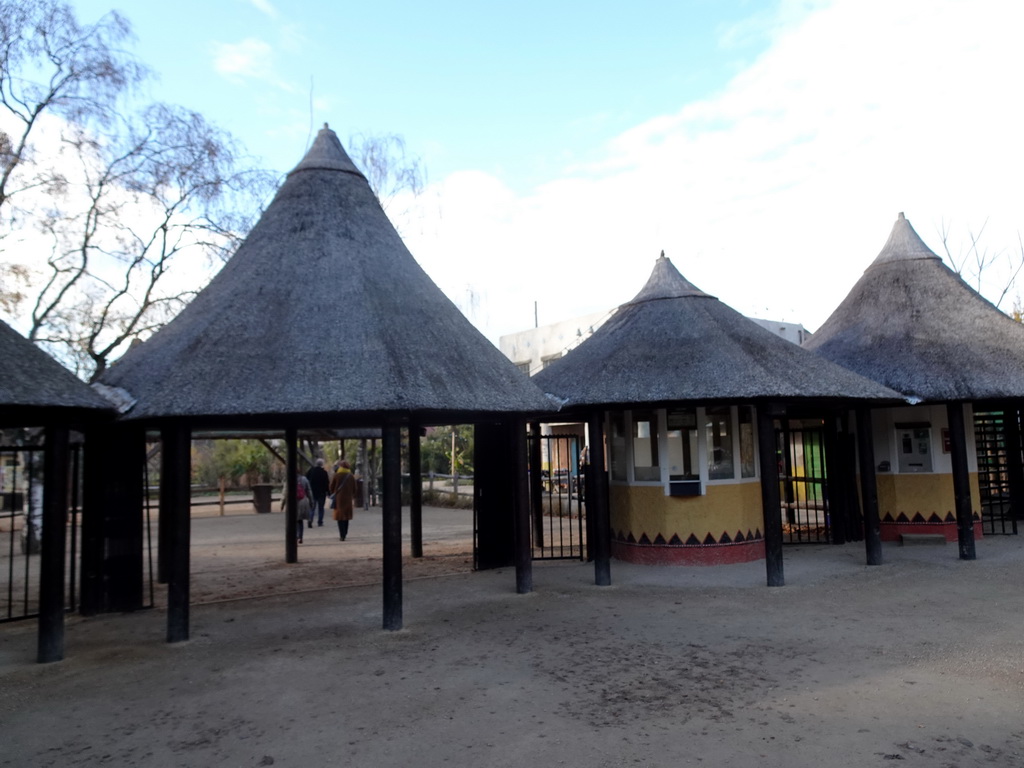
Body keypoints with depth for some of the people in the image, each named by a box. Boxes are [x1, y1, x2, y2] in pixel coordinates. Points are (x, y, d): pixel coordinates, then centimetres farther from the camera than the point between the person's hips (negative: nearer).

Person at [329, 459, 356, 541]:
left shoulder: (336, 475, -6)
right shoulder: (351, 476, 1)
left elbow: (331, 487, -1)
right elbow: (354, 489, 4)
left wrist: (333, 493, 19)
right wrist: (353, 499, 15)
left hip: (338, 498, -3)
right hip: (348, 498, 3)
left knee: (340, 517, -1)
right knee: (346, 517, 16)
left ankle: (342, 535, -10)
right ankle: (344, 534, 23)